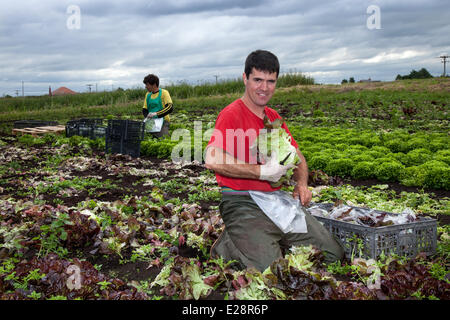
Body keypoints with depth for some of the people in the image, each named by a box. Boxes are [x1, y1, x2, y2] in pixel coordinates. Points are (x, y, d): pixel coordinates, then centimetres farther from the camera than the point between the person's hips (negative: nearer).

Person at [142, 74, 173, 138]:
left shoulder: (164, 93, -3)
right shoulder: (148, 95, 15)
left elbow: (170, 108, -15)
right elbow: (144, 110, 16)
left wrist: (156, 114, -26)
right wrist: (148, 117, -7)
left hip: (163, 121, -4)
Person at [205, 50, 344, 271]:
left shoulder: (274, 118, 15)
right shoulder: (231, 114, -10)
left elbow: (298, 157, 24)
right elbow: (212, 160, -26)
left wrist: (301, 183, 1)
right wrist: (262, 172, -19)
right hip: (242, 204, -7)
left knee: (334, 253, 5)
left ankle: (269, 243, 18)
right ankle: (228, 245, 4)